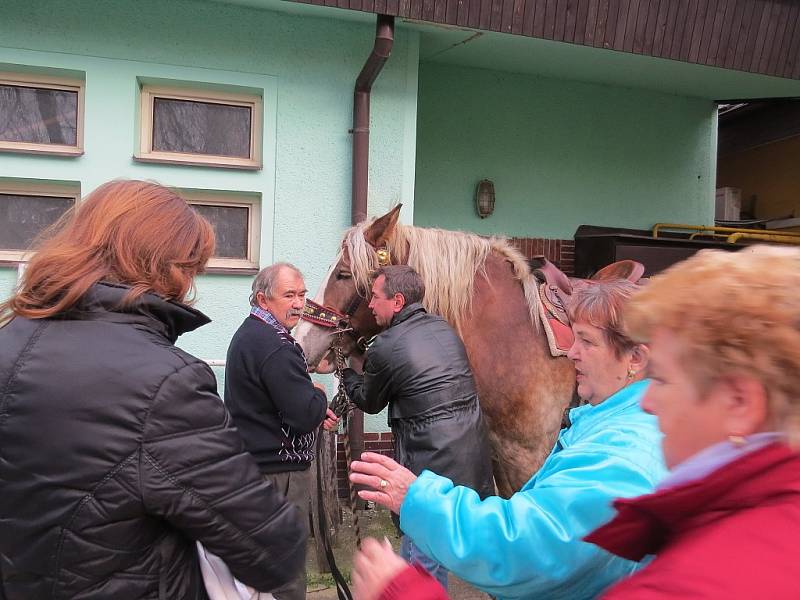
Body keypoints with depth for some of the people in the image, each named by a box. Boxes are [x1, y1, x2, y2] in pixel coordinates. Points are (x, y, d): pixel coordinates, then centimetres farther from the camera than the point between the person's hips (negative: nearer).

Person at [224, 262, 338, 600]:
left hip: (254, 465, 11)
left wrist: (314, 410, 13)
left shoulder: (248, 335, 12)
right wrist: (320, 396, -5)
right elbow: (308, 414, -25)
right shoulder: (275, 347, -22)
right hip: (279, 472, -11)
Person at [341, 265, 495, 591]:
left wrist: (346, 371, 23)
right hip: (477, 464, 7)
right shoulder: (444, 328, 6)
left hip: (434, 473, -7)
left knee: (422, 566, 8)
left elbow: (369, 402, 3)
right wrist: (363, 363, 22)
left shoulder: (385, 348, -14)